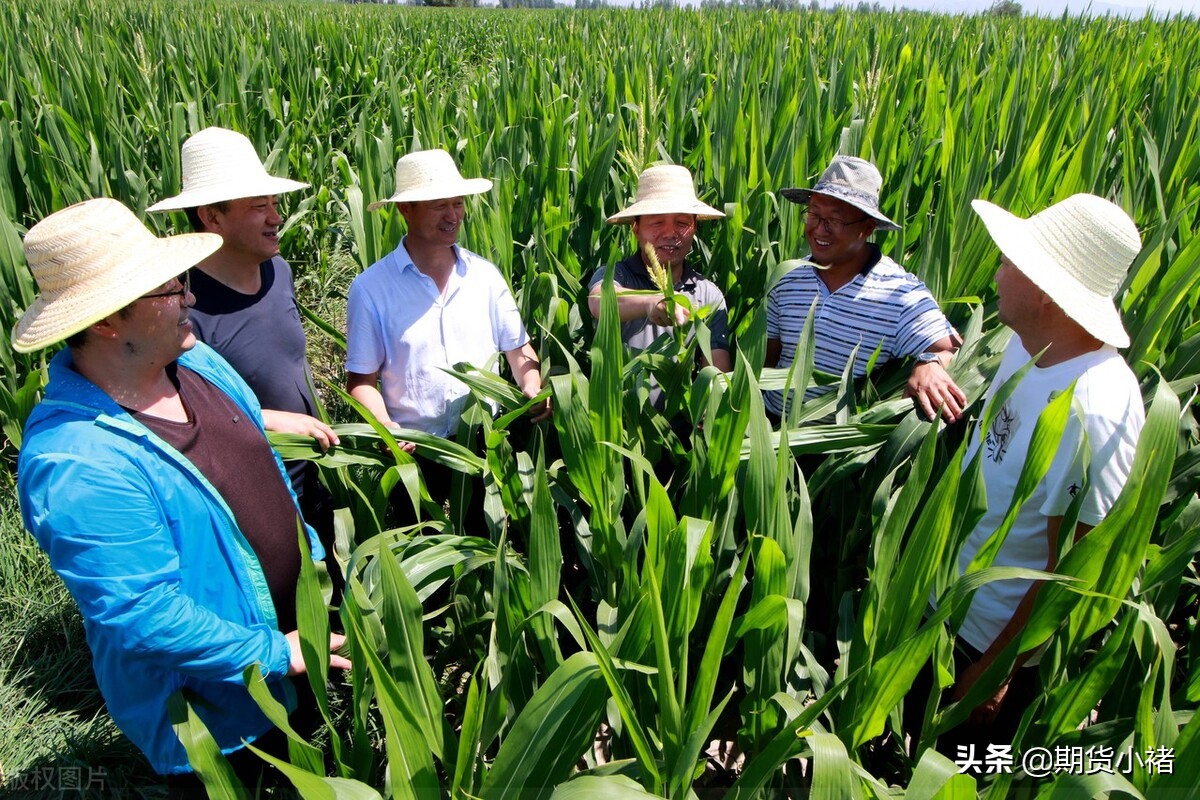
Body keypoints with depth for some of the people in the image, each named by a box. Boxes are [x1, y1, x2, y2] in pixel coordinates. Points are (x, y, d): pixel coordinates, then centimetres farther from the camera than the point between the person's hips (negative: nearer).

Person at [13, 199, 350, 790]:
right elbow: (141, 614, -30)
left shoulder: (194, 360, -7)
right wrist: (274, 653, -21)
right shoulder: (75, 463, -33)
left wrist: (314, 559, 11)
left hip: (298, 624, 7)